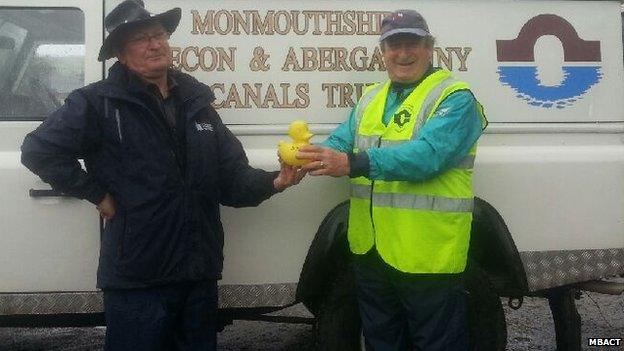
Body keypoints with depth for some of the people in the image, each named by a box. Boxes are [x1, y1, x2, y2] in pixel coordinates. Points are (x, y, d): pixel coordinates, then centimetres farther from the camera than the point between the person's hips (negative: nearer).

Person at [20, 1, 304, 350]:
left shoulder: (197, 103, 12)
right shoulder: (98, 103, -5)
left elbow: (232, 179, 10)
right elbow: (40, 151, -10)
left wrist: (274, 182, -8)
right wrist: (97, 195, -9)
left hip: (200, 275, 5)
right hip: (137, 278, -5)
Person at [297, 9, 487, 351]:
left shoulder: (455, 98, -11)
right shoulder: (370, 99, 14)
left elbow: (427, 155, -25)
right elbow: (340, 142, 5)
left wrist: (353, 164, -35)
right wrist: (309, 157, -19)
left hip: (427, 254, -7)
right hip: (370, 247, 7)